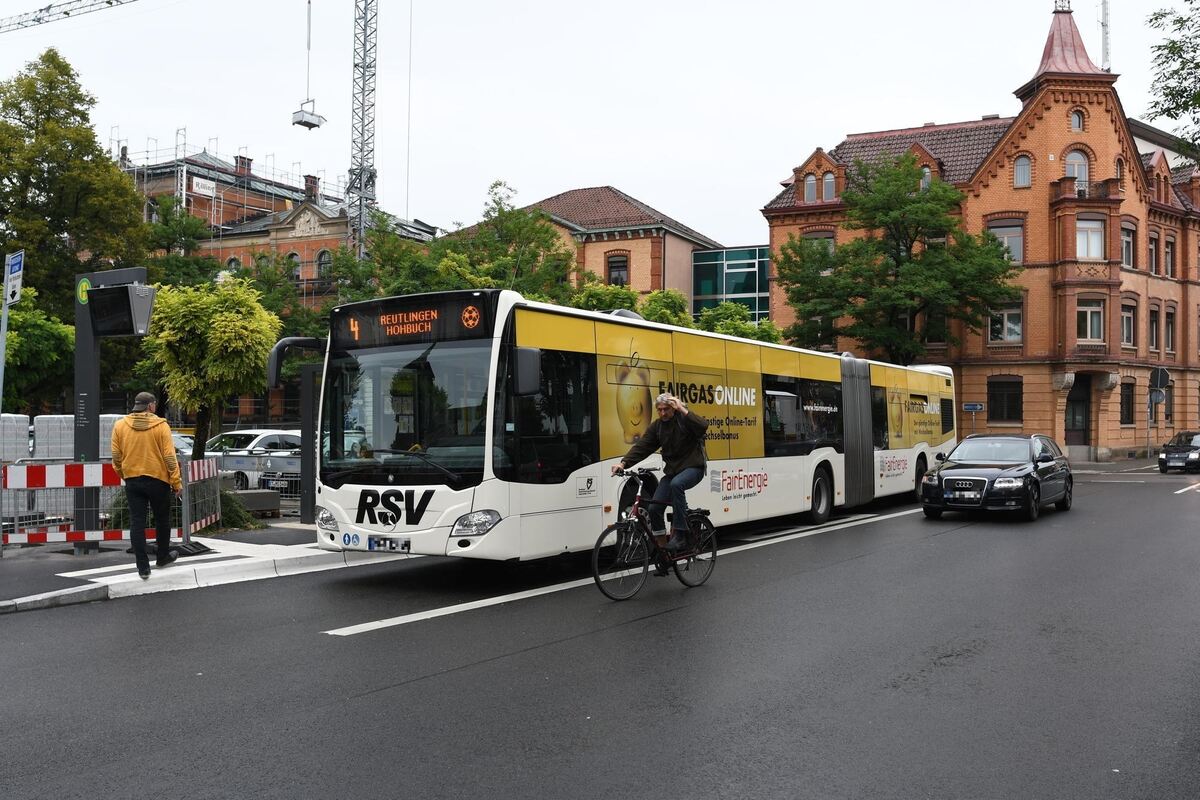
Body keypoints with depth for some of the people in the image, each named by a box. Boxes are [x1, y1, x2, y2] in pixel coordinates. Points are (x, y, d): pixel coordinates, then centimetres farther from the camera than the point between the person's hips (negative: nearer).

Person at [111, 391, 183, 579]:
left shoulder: (119, 425, -1)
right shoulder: (160, 425, -9)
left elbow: (116, 457, 3)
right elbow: (169, 457, -10)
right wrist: (176, 482, -3)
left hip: (132, 481, 2)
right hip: (157, 479, -2)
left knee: (137, 523, 3)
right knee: (162, 519, 17)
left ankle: (143, 567, 2)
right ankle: (163, 556, 30)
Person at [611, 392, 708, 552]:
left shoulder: (685, 418, -10)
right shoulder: (657, 426, 4)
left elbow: (703, 426, -30)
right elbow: (641, 447, -3)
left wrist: (683, 410, -30)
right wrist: (624, 463, -16)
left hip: (693, 467, -6)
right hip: (672, 470, 6)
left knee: (676, 484, -37)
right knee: (654, 507, -5)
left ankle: (680, 536, -32)